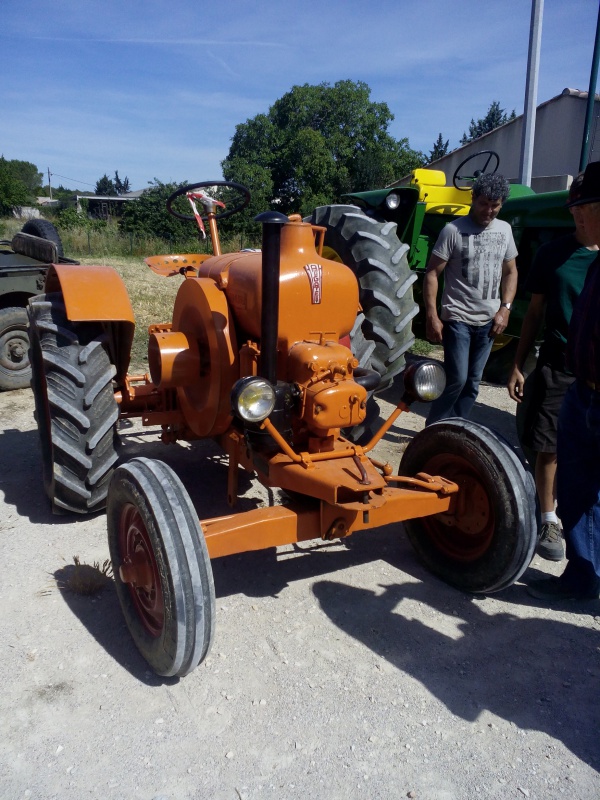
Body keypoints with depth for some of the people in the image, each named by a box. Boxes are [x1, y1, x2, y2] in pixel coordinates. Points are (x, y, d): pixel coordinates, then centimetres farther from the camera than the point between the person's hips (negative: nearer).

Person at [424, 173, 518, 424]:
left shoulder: (504, 230, 8)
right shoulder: (454, 230, -9)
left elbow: (510, 272, 16)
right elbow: (432, 274, -9)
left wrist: (505, 308, 3)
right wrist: (432, 317, -14)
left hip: (488, 321, 6)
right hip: (458, 319, -5)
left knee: (472, 383, 9)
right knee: (456, 379, -9)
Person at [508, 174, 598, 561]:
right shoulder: (552, 253, 3)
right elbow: (536, 313, 9)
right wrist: (518, 366, 7)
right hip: (557, 365, 0)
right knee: (548, 447, 2)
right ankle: (549, 522, 18)